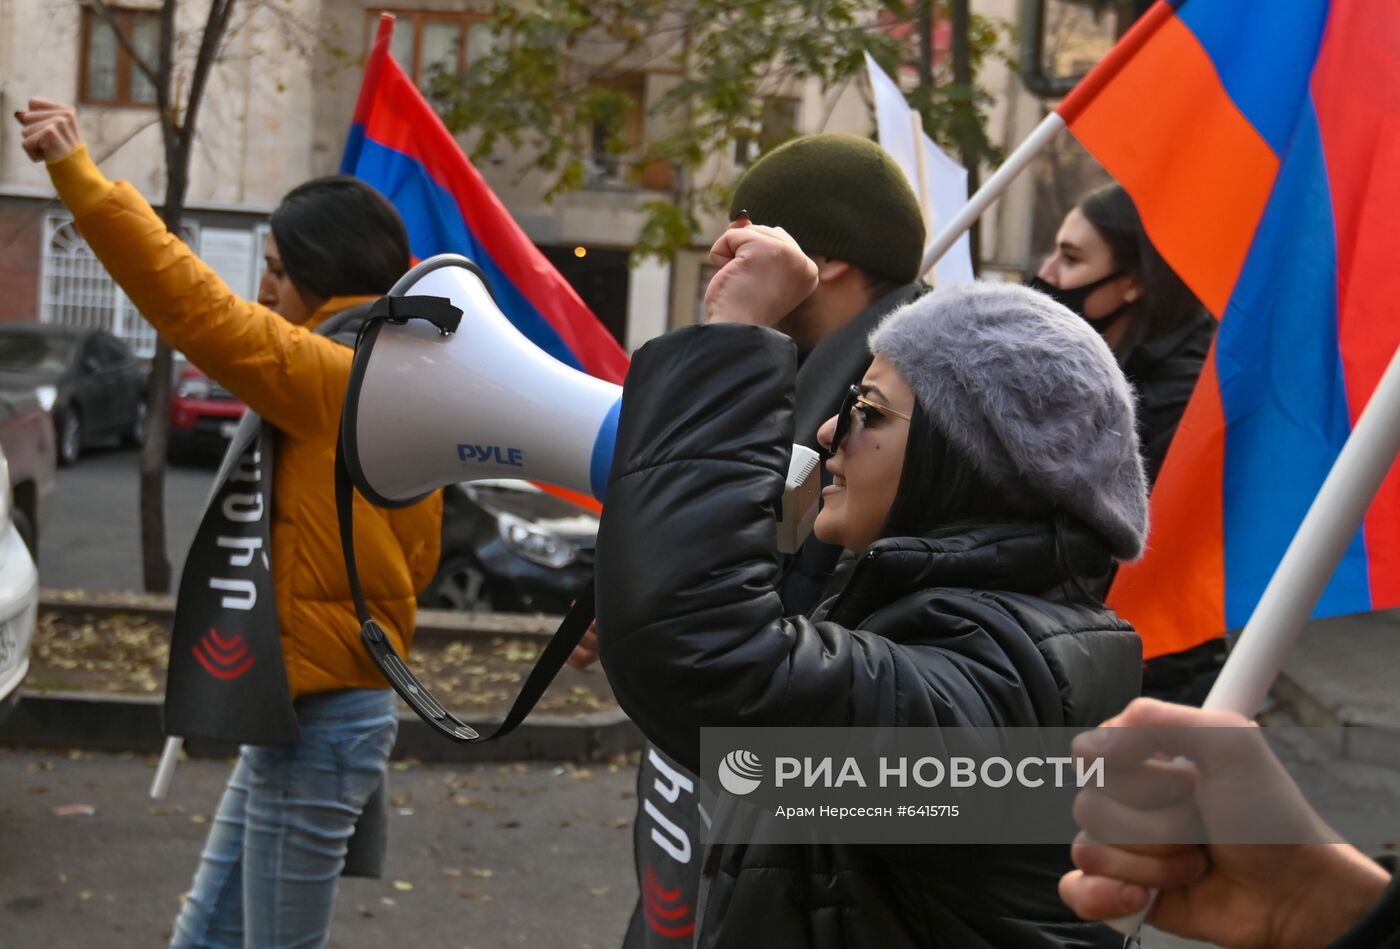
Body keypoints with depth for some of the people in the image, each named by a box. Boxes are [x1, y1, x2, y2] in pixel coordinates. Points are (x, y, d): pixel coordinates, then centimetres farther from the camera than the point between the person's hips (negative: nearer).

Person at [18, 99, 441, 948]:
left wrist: (80, 176, -25)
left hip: (320, 724, -10)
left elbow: (199, 310, -24)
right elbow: (414, 555, 16)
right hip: (300, 715, 10)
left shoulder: (339, 378, -16)